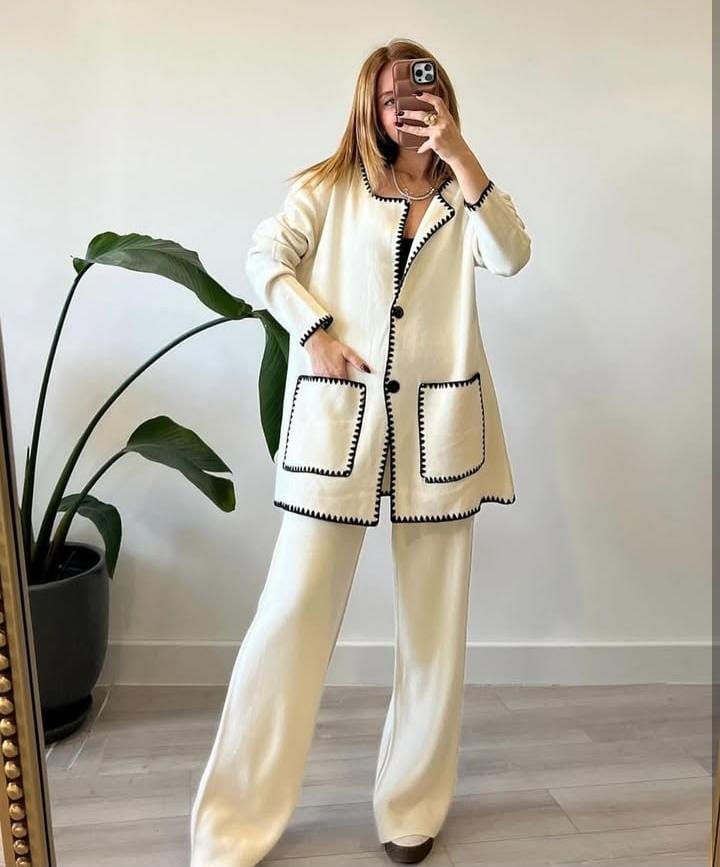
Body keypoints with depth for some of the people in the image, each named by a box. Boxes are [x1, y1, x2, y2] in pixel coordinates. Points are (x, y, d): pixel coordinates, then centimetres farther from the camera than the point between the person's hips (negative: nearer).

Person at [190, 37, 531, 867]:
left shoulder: (460, 196, 14)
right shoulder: (329, 187, 12)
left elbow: (511, 256, -4)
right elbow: (265, 258, 4)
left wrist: (458, 154, -8)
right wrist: (315, 329, -9)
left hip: (437, 427, 2)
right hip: (339, 422, -2)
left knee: (433, 624, 7)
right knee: (293, 612, -1)